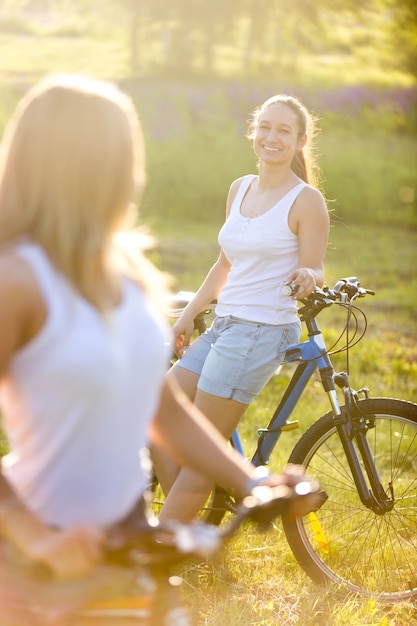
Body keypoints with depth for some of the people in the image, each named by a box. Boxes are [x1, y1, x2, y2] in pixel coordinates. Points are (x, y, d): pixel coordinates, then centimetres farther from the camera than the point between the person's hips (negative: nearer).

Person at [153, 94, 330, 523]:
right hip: (222, 327, 8)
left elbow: (315, 271, -7)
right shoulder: (240, 189, 13)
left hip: (261, 333, -8)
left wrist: (308, 276, -30)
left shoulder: (306, 199, -7)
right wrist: (188, 315, 19)